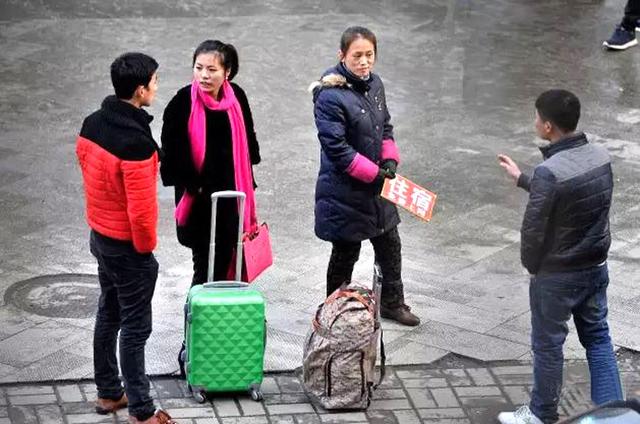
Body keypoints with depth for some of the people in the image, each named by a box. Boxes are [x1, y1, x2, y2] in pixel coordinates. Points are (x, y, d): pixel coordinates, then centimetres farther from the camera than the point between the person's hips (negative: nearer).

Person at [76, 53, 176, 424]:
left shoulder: (92, 124, -3)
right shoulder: (136, 142, -29)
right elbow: (141, 208, -27)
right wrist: (146, 246, -10)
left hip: (100, 235, 8)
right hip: (128, 246, -8)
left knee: (108, 316, 21)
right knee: (135, 328, 2)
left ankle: (108, 393, 34)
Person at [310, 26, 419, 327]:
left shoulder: (374, 83, 1)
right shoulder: (330, 96, -23)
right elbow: (336, 147, -24)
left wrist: (390, 160, -3)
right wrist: (374, 173, -21)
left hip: (377, 186, 8)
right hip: (344, 191, -8)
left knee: (389, 245, 20)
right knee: (345, 253, 6)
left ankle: (392, 302, 39)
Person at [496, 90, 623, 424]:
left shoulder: (549, 171, -28)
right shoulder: (600, 155, -5)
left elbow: (534, 228, -19)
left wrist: (530, 265, 0)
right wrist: (521, 179, 21)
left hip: (557, 275, -6)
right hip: (596, 266, 6)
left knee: (548, 345, 12)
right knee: (598, 337, 19)